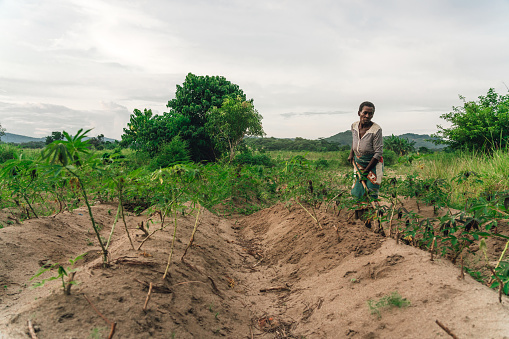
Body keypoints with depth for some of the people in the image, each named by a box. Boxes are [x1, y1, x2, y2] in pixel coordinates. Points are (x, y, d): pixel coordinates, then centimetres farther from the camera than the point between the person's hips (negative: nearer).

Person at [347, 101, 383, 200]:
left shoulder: (376, 130, -22)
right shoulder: (354, 126, -5)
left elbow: (378, 153, -19)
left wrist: (366, 171, -18)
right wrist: (351, 154, 10)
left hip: (373, 164, -5)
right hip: (358, 162, 5)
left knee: (371, 194, -4)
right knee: (357, 193, 6)